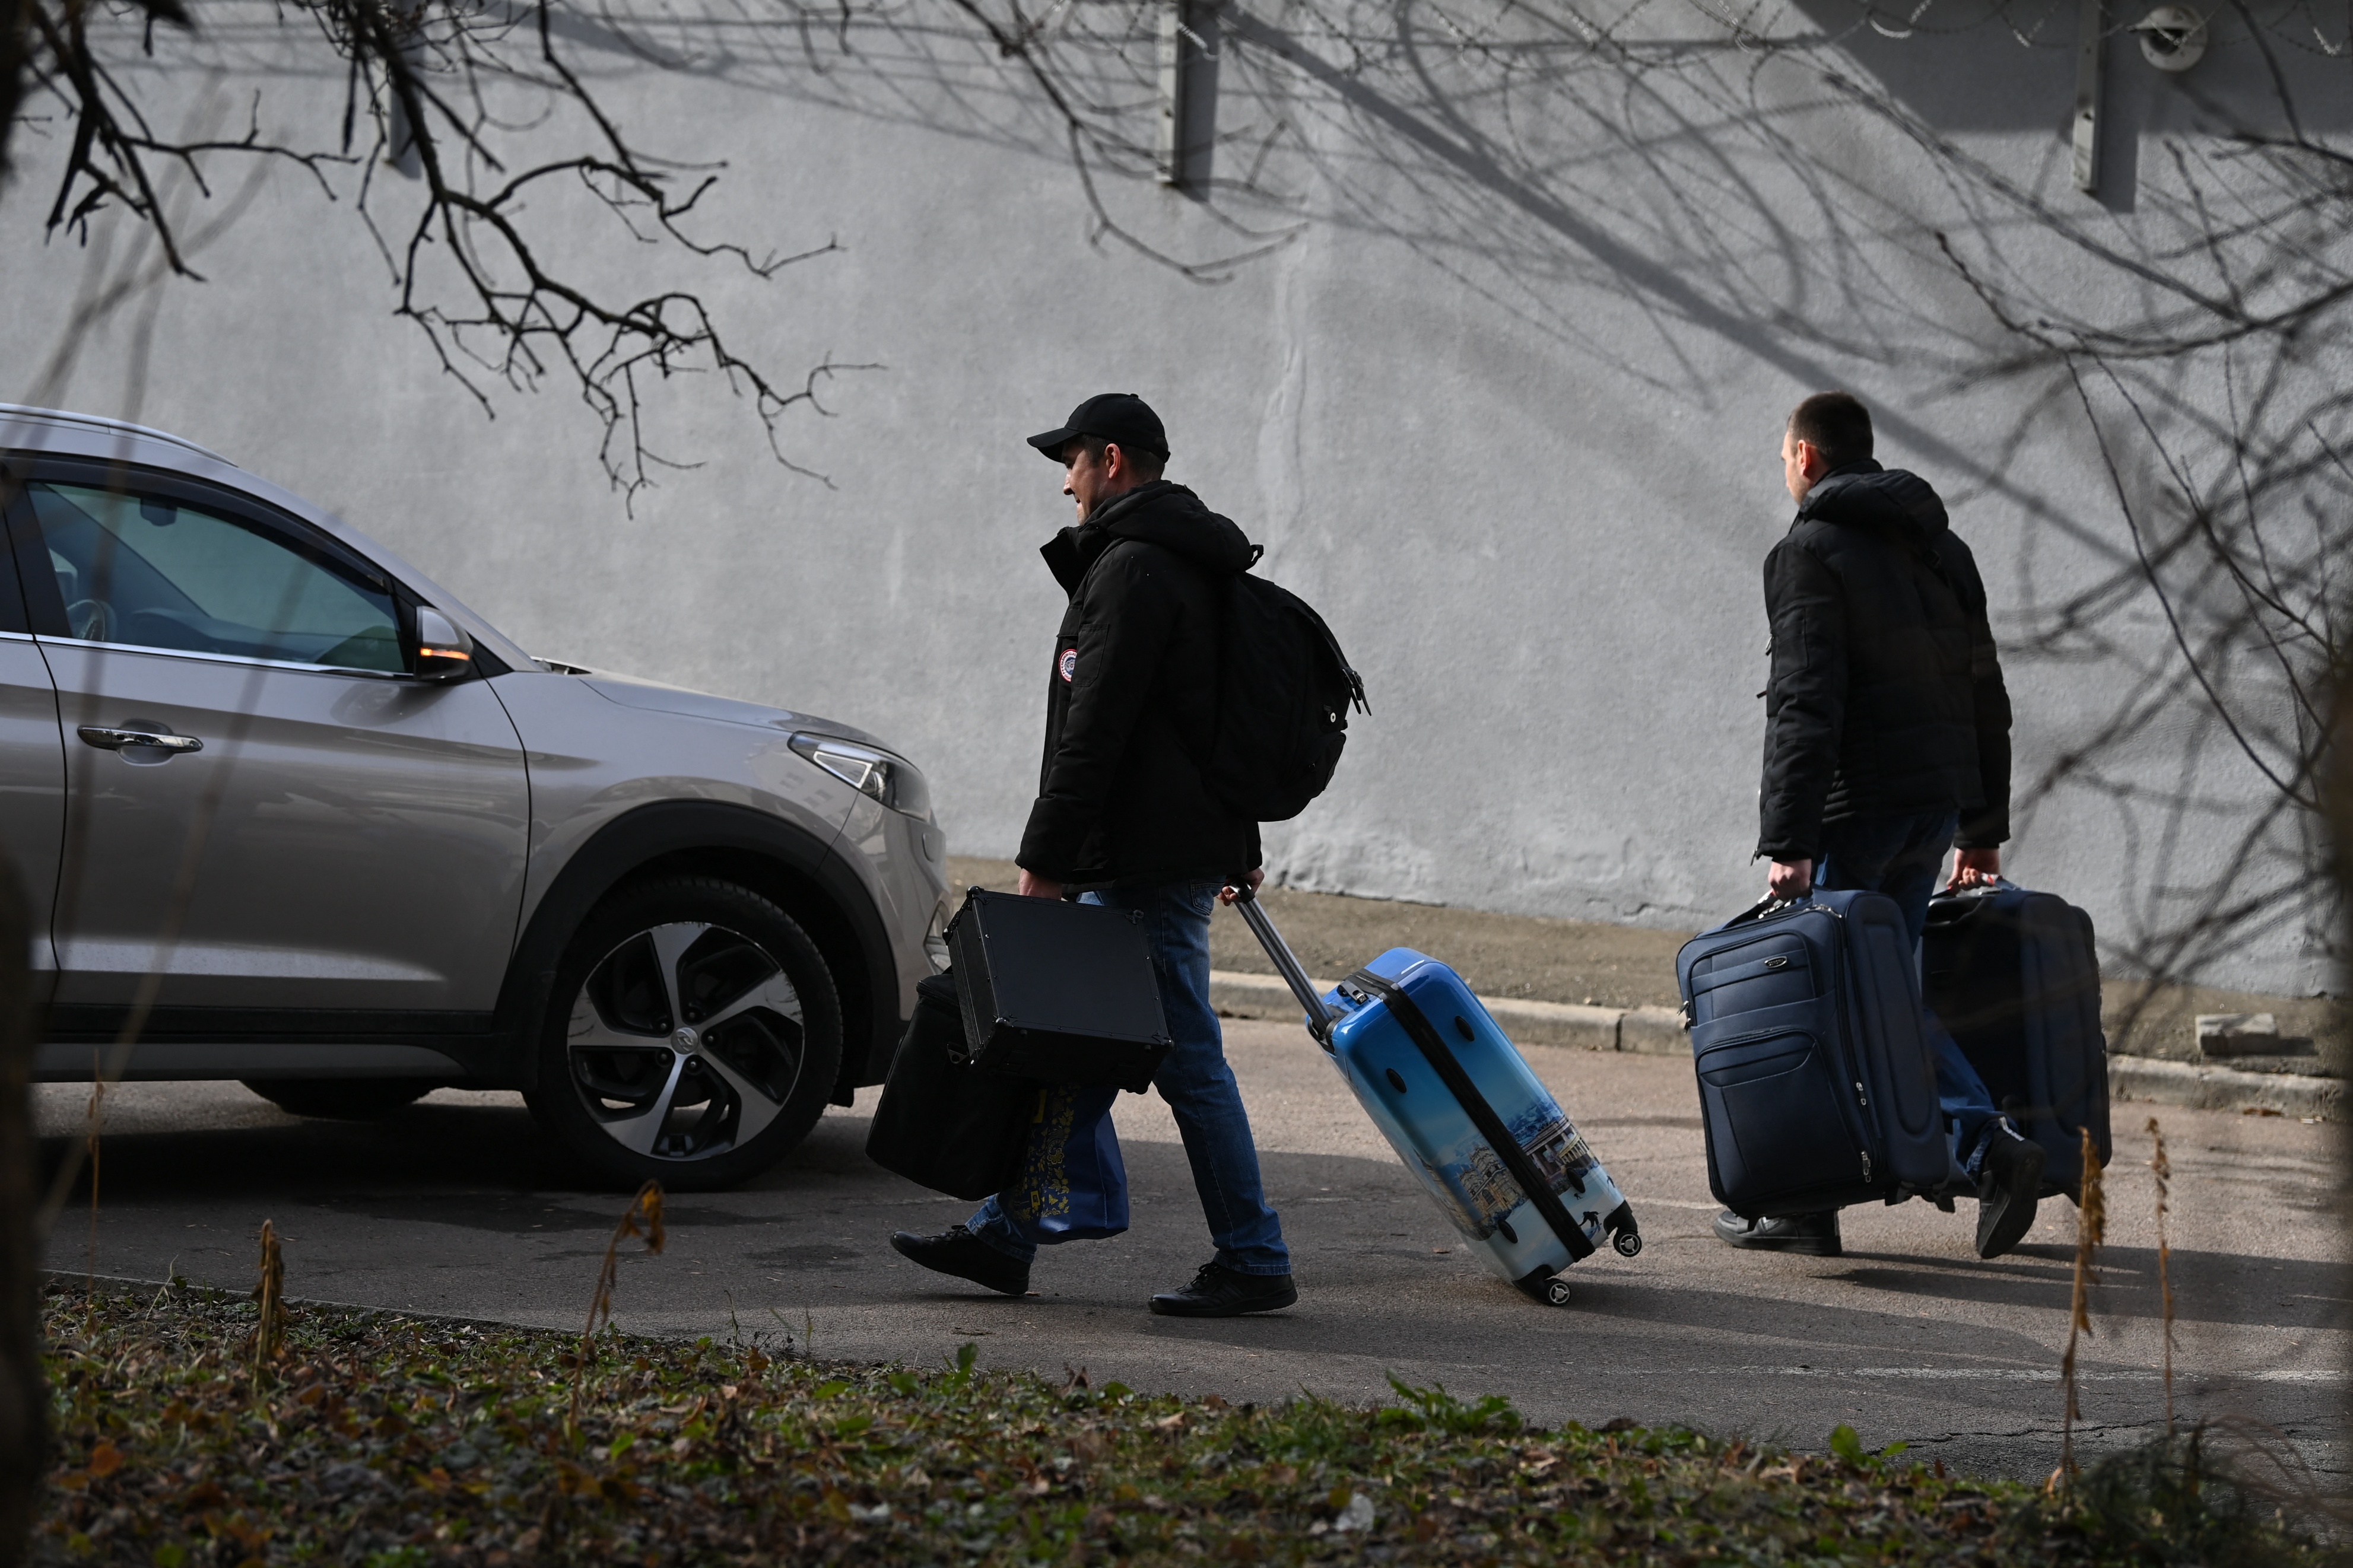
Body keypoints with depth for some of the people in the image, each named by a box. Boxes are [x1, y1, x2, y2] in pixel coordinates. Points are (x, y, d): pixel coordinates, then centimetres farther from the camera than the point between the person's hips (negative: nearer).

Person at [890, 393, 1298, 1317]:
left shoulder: (1133, 570, -15)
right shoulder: (1187, 565, 19)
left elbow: (1094, 731, -21)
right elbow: (1209, 719, 26)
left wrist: (1045, 858, -19)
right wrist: (1237, 847, 31)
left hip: (1151, 863, -11)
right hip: (1159, 855, 11)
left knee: (1187, 1060, -6)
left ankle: (1254, 1264, -1)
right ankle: (1003, 1237, 17)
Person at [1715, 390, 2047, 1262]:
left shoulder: (1811, 552, -8)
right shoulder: (1942, 548, 17)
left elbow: (1804, 706, -17)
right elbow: (1988, 701, 20)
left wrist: (1788, 844, -20)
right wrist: (1982, 829, 24)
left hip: (1855, 810, -8)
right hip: (1937, 803, 8)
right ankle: (1987, 1144, -3)